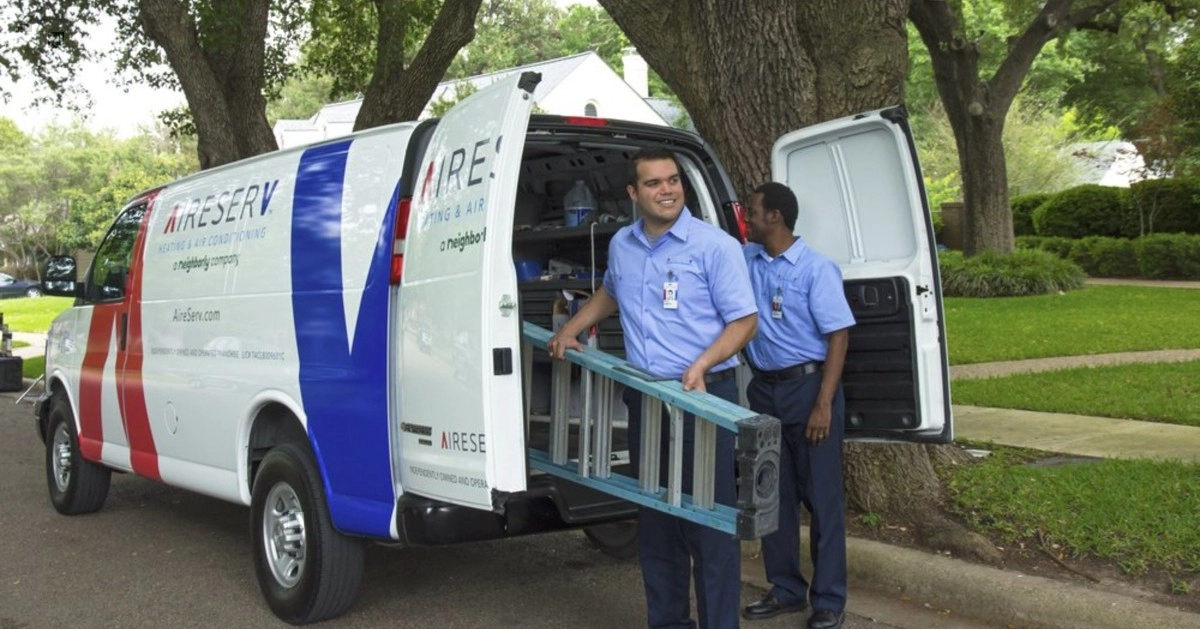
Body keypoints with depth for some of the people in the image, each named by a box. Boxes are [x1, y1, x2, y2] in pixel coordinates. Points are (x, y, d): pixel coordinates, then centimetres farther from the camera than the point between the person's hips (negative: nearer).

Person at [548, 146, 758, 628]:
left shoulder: (715, 246, -8)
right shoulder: (621, 245, 10)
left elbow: (745, 320, -9)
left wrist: (701, 364, -22)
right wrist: (569, 331, 23)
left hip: (704, 397, -6)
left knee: (709, 520, -3)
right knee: (655, 520, 14)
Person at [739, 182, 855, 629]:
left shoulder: (816, 268, -10)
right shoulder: (747, 260, 7)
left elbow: (838, 336, -13)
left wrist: (823, 403, -19)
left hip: (808, 386, -6)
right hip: (763, 390, 6)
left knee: (821, 496, 1)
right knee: (774, 495, 12)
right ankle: (786, 588, 25)